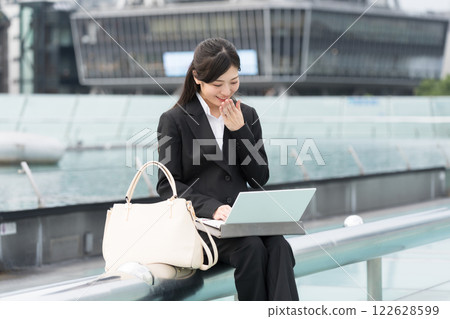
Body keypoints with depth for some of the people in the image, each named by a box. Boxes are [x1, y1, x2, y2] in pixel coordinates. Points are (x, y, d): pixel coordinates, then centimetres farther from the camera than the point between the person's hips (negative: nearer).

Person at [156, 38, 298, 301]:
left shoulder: (247, 116, 16)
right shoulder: (174, 121, 4)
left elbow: (260, 178, 9)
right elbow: (167, 186, -2)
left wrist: (239, 130, -3)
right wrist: (212, 207, -18)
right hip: (198, 220, -3)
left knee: (278, 246, -29)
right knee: (251, 247, -32)